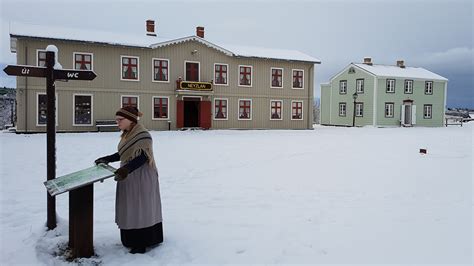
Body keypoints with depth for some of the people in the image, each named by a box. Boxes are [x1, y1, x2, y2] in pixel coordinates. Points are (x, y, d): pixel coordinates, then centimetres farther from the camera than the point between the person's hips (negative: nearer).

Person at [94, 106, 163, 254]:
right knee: (131, 208, 15)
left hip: (141, 178, -9)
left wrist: (126, 169, -35)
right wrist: (107, 159, 16)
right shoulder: (127, 135, 8)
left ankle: (141, 244, 11)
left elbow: (142, 157, -25)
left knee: (140, 207, 0)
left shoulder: (143, 136, -20)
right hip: (129, 177, 9)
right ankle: (132, 239, 28)